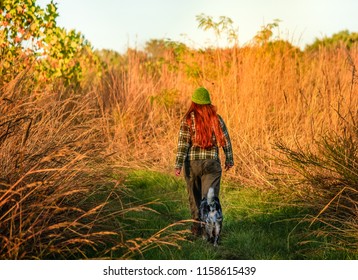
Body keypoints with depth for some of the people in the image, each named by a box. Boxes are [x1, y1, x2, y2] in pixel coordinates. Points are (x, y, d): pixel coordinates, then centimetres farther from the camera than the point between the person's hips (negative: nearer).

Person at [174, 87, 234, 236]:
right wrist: (229, 159, 18)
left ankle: (197, 225, 26)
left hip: (192, 163, 0)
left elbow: (183, 143, -10)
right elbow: (225, 140, 6)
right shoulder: (216, 118, 0)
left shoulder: (188, 119, -6)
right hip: (211, 162, 0)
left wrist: (178, 165, -8)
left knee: (194, 195, 17)